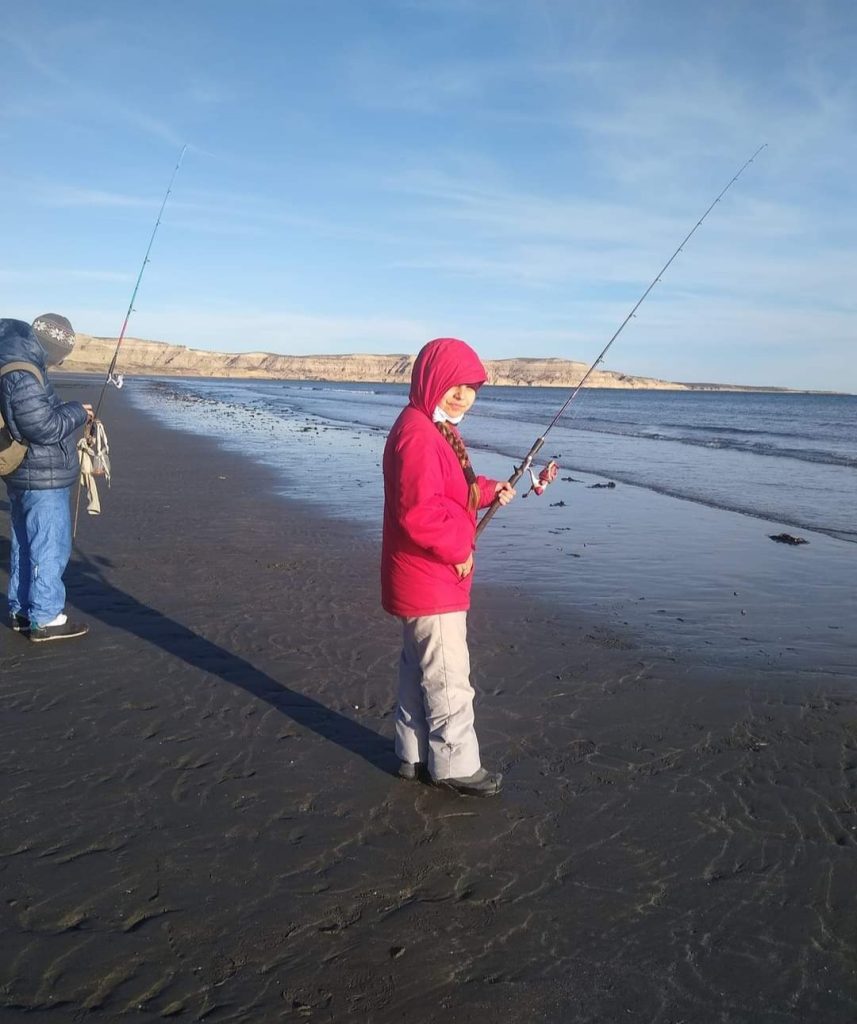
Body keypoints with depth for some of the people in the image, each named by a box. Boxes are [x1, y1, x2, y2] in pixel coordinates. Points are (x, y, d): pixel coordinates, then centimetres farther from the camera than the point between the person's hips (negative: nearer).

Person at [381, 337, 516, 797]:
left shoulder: (435, 431, 13)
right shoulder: (417, 435, -21)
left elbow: (453, 490, 22)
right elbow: (420, 509, -29)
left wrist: (489, 490, 5)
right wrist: (458, 549, -18)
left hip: (427, 579, 11)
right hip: (430, 580, -11)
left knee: (419, 667, 18)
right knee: (448, 674, 0)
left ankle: (415, 756, 31)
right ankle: (455, 765, 14)